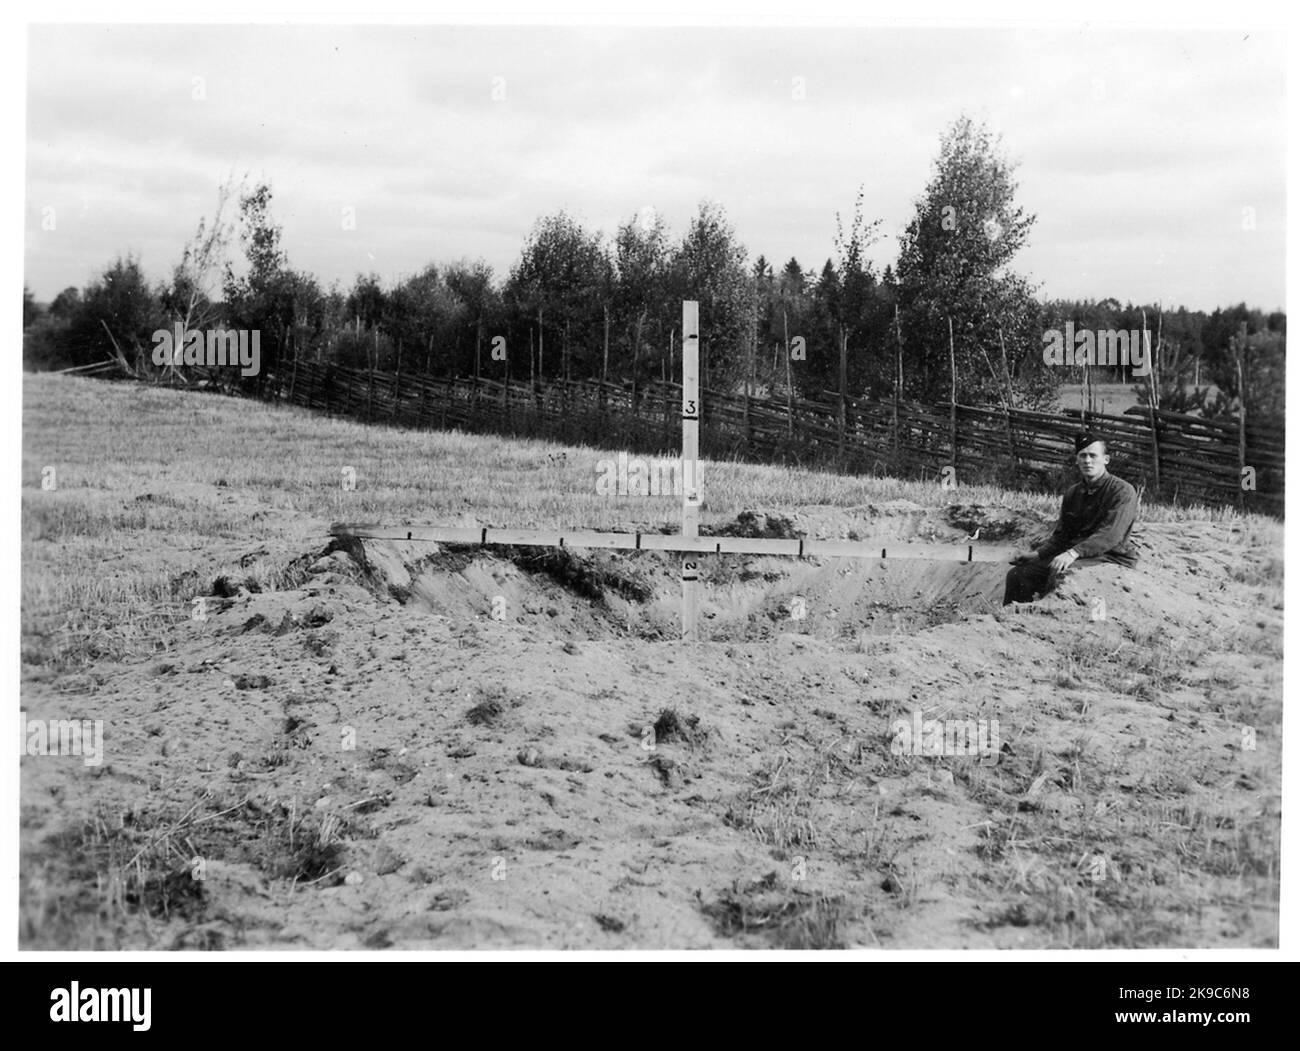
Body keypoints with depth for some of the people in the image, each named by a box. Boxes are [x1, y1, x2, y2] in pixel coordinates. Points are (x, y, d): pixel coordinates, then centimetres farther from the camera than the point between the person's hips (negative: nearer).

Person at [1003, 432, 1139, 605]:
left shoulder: (1123, 492, -9)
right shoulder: (1072, 493, 15)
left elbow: (1111, 534, -22)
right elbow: (1061, 536, 20)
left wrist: (1074, 552, -34)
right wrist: (1036, 554, 1)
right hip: (1074, 558, 7)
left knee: (1061, 573, -35)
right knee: (1018, 574, -6)